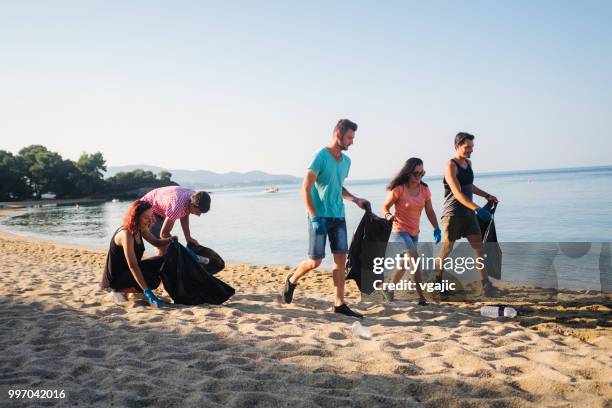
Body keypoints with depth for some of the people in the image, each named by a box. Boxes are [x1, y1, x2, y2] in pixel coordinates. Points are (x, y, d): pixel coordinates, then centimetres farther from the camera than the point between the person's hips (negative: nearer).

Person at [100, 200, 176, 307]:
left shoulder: (140, 229, -3)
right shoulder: (126, 234, -28)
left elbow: (155, 242, 14)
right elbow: (132, 266, -33)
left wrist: (171, 239, -10)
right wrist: (147, 292, -37)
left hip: (129, 270, 9)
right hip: (115, 277, -9)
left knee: (164, 262, 4)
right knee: (153, 280, -28)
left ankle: (135, 289, 6)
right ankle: (119, 291, -8)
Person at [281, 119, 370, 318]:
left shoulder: (346, 161, 11)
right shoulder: (321, 157, -12)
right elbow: (305, 189, -14)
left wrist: (355, 199, 9)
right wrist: (314, 218, -20)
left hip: (338, 217, 7)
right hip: (320, 217, -7)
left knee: (341, 259, 2)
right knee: (316, 261, -3)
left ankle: (339, 304, 8)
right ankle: (292, 280, 26)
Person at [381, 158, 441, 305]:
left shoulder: (424, 190, 2)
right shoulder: (399, 189, -15)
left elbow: (429, 211, 5)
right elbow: (385, 206, -7)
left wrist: (436, 228, -7)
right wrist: (388, 215, -28)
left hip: (414, 233, 7)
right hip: (399, 231, -7)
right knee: (415, 260, -19)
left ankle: (388, 291, 36)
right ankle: (421, 297, -14)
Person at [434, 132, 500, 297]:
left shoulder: (468, 163, 14)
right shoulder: (451, 166, -13)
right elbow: (457, 193, -22)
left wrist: (486, 195, 23)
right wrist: (477, 209, -29)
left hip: (468, 212, 8)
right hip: (452, 213, -7)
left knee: (479, 247, 1)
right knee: (447, 249, -1)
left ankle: (485, 284, 3)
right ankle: (436, 281, 16)